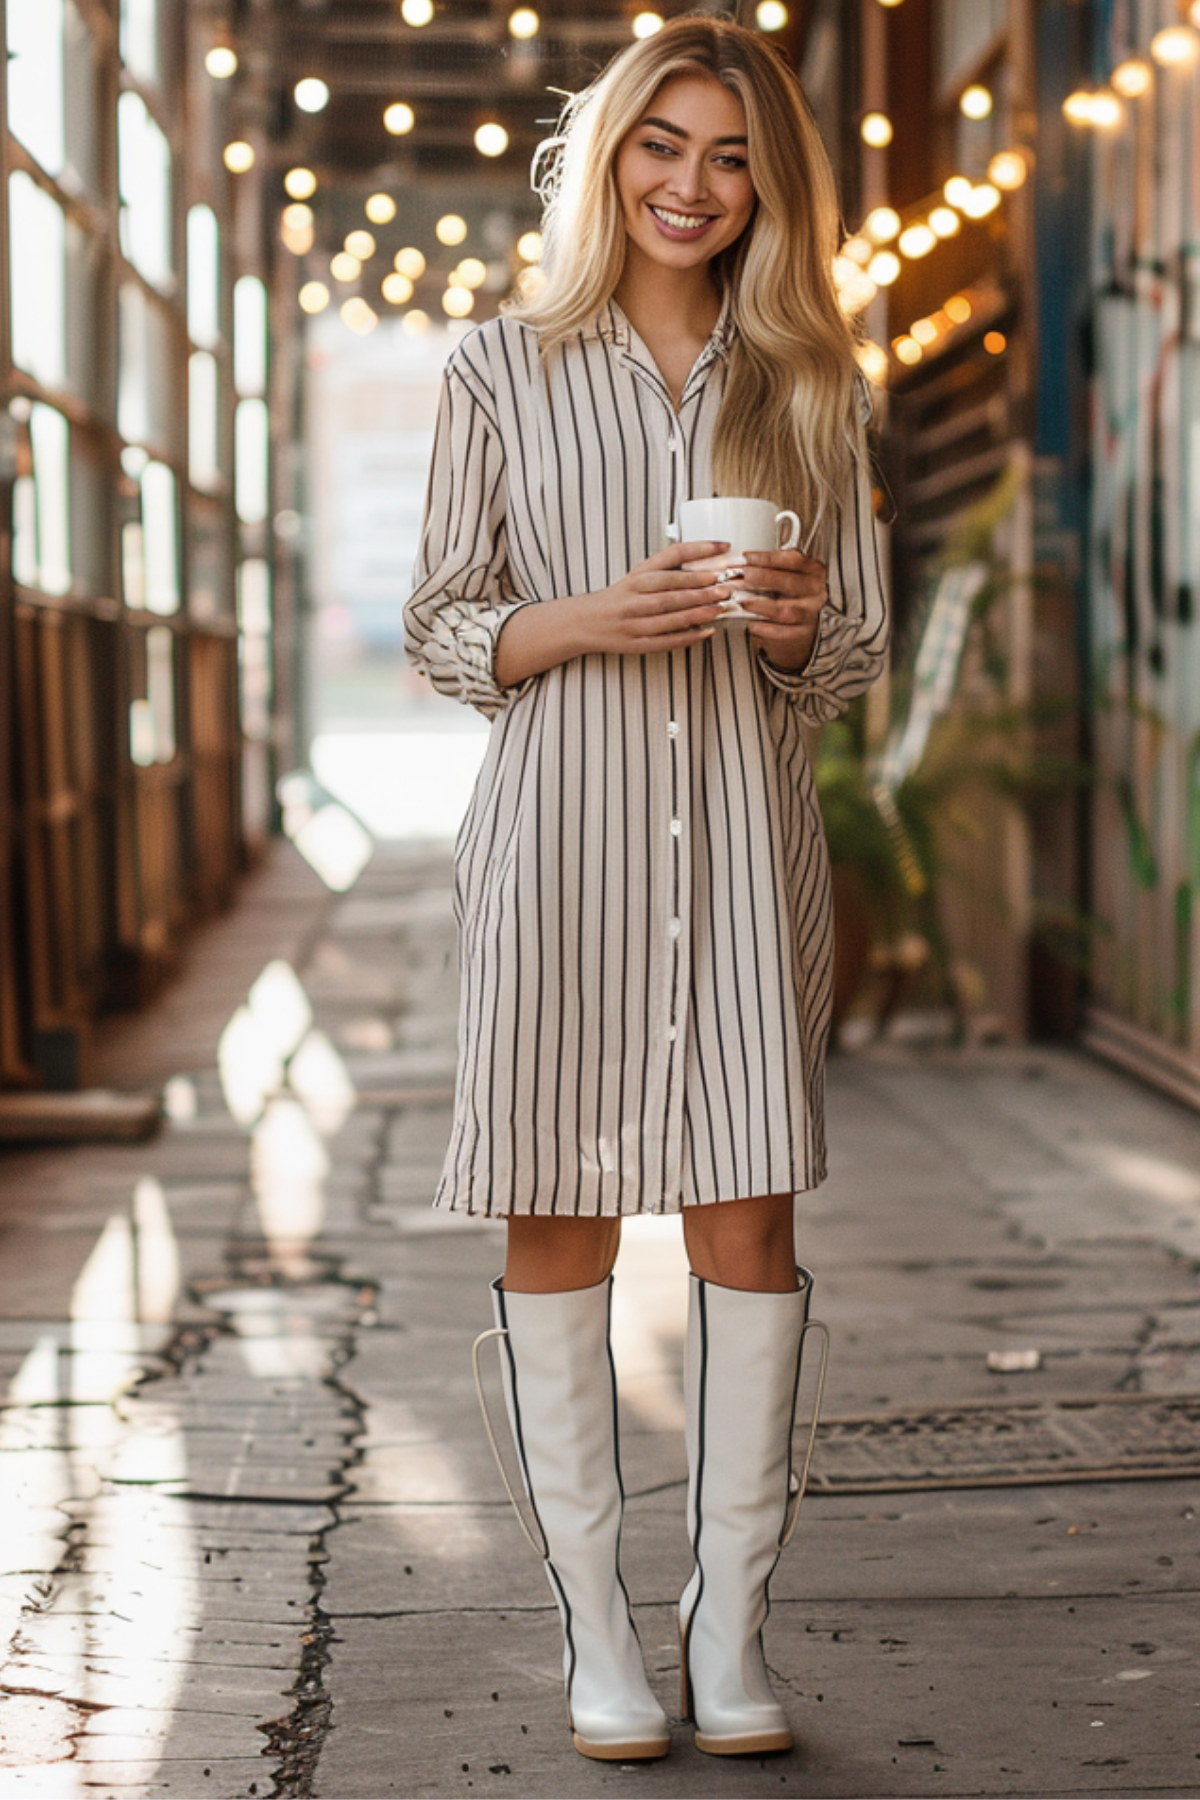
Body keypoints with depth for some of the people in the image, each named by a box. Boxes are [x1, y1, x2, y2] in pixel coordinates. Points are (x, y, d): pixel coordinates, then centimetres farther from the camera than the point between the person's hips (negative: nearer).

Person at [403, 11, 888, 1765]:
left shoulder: (811, 385, 11)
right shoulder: (503, 371, 7)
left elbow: (855, 658, 13)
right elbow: (443, 630, 7)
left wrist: (793, 624, -9)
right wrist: (589, 620, -11)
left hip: (743, 829, 1)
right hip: (560, 828, -1)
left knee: (748, 1219, -2)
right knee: (560, 1225, 1)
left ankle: (730, 1621, 9)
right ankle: (596, 1625, 11)